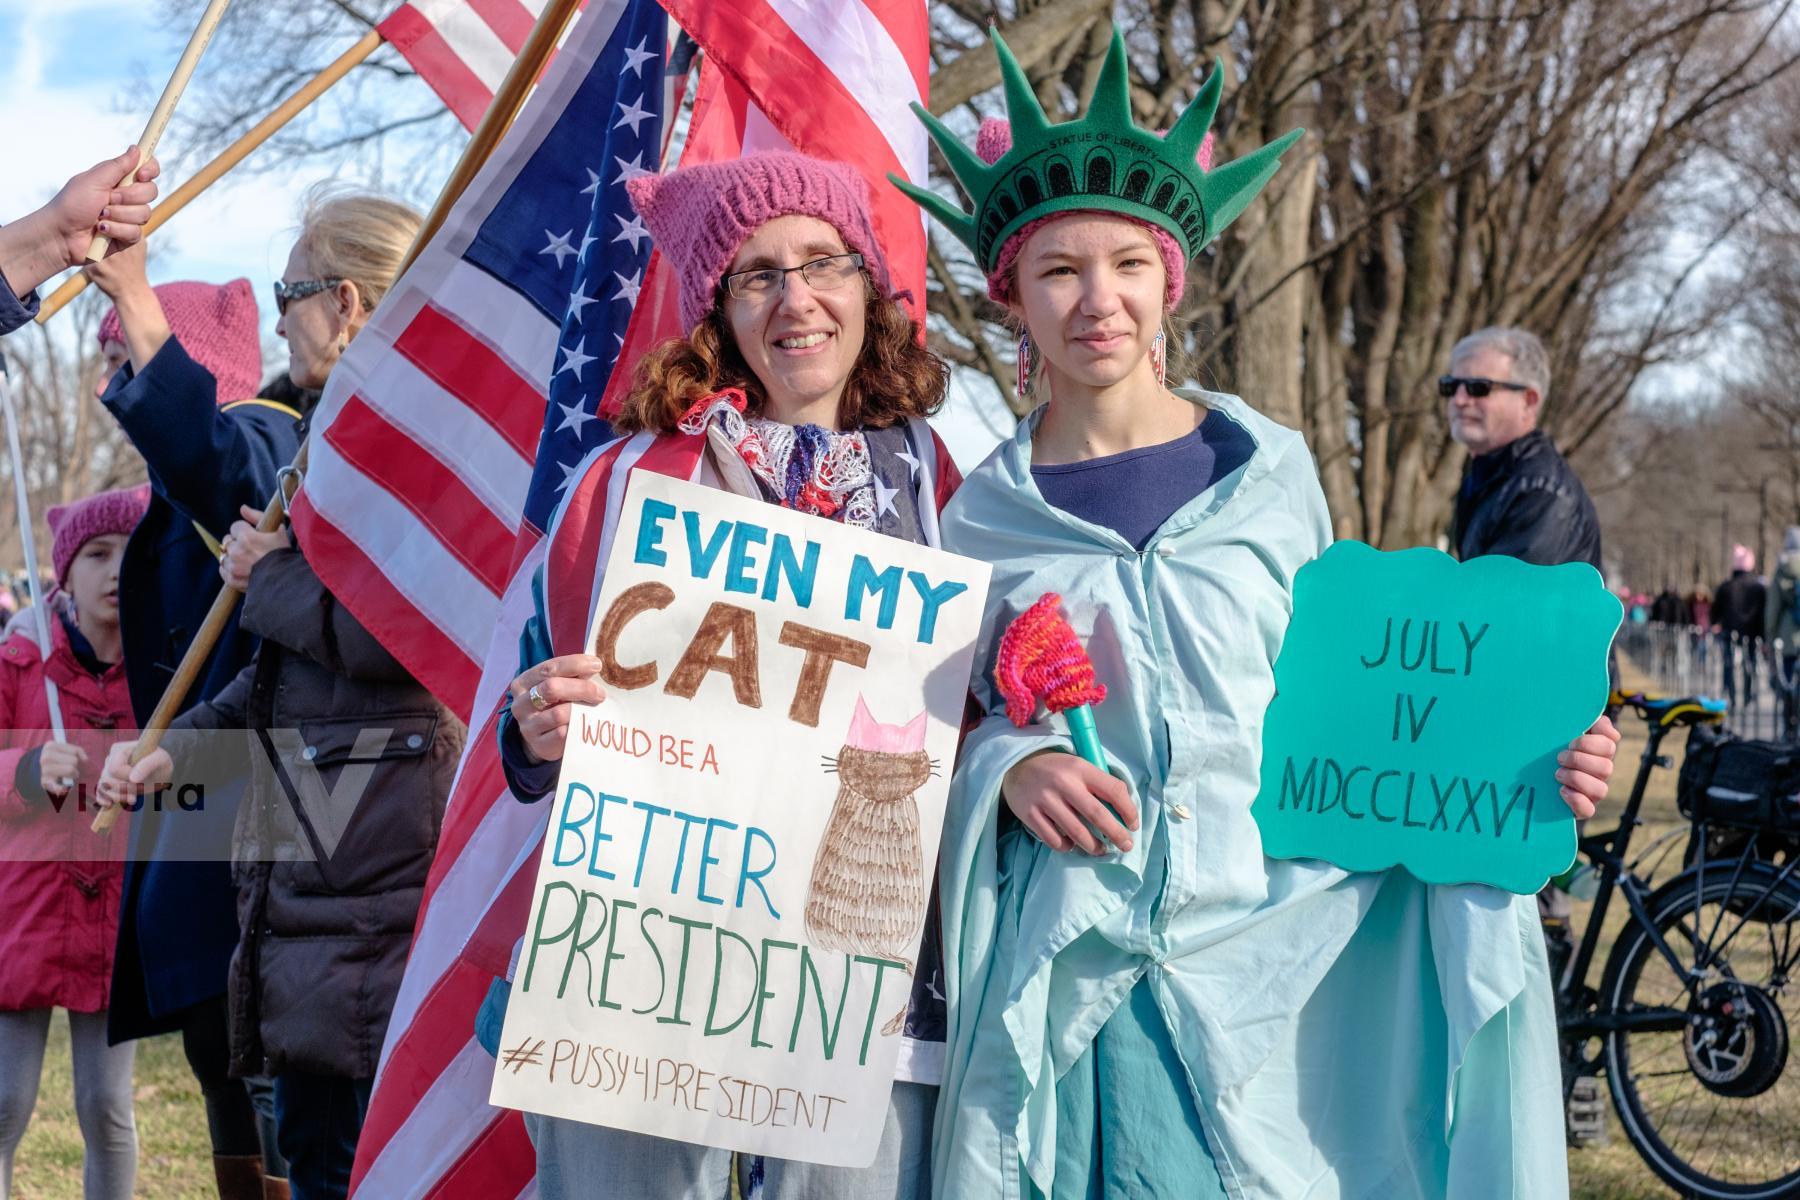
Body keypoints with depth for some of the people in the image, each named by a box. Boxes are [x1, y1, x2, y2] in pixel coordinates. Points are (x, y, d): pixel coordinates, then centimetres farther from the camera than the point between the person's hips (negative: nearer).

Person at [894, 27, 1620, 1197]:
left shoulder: (1268, 471, 4)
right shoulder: (987, 514, 4)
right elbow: (945, 726, 9)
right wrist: (1011, 770, -12)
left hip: (1269, 940, 0)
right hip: (1069, 971, 0)